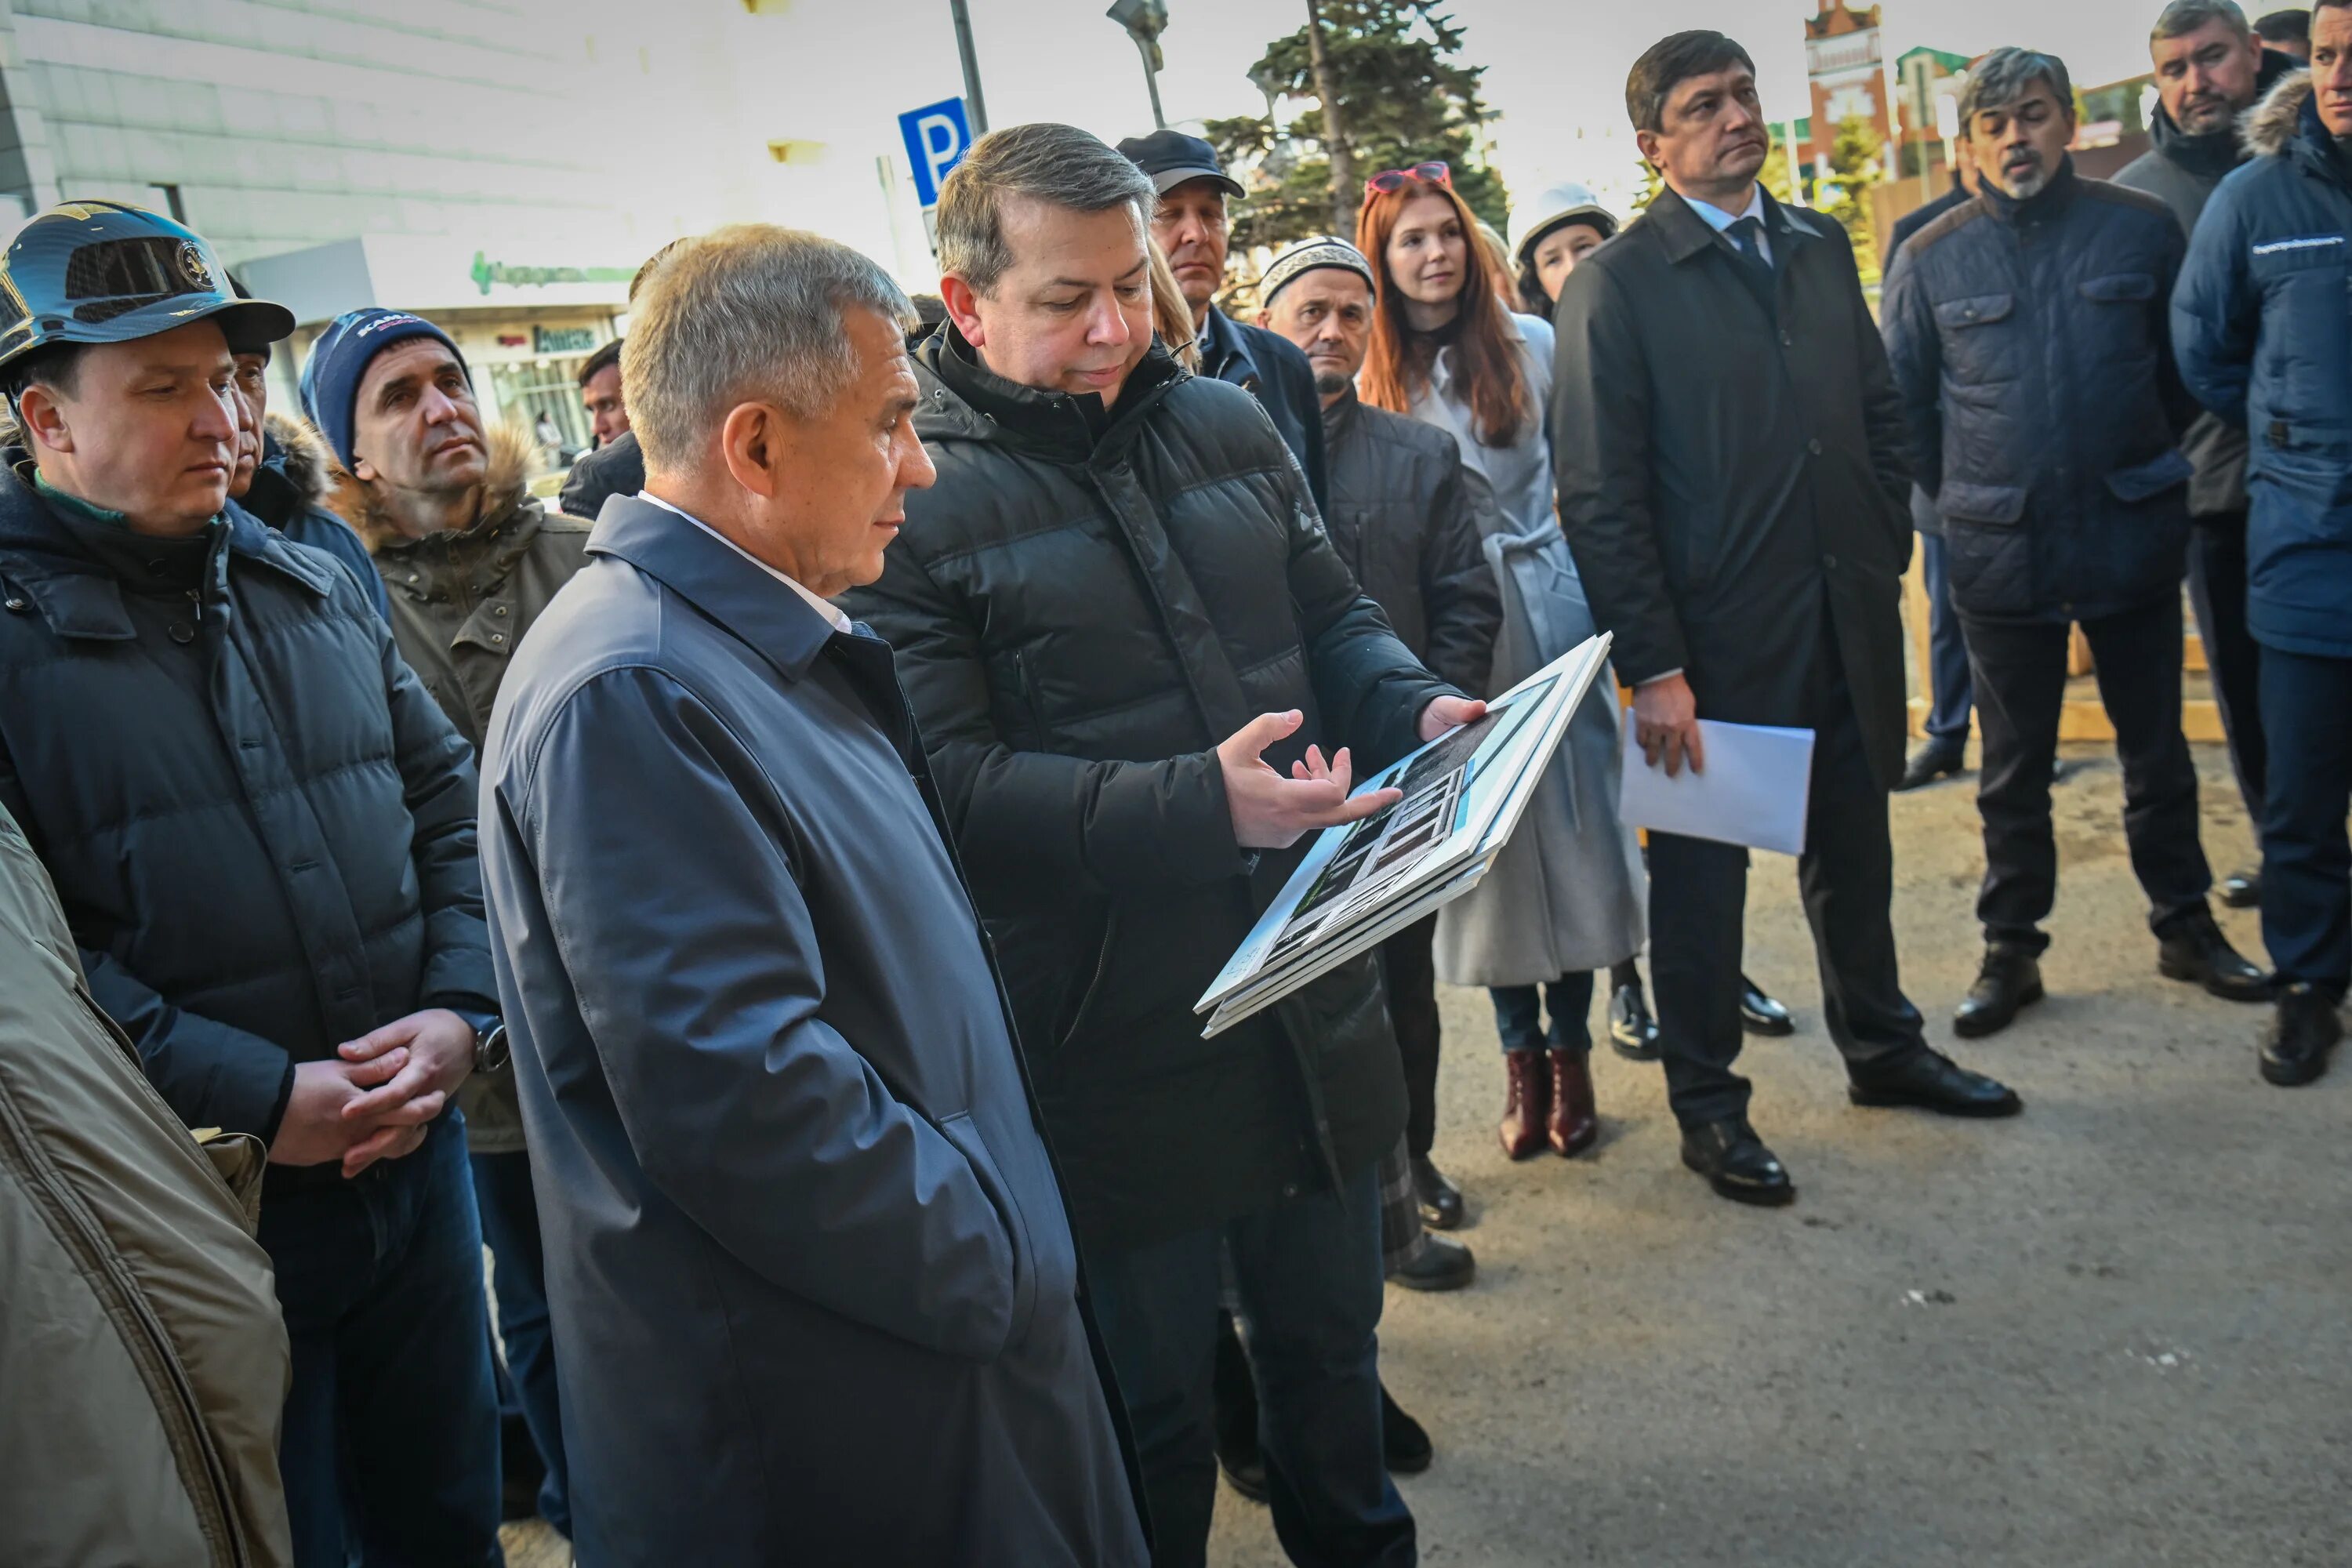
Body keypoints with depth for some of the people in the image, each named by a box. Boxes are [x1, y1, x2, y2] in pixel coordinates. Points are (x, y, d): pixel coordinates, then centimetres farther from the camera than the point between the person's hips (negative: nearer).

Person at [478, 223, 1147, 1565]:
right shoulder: (631, 695, -23)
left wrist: (1014, 1242, 12)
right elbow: (742, 1100, -28)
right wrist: (1000, 1270, -16)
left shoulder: (783, 641, 10)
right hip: (830, 1420, -9)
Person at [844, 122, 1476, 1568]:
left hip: (1314, 1010, 6)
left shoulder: (1227, 426, 5)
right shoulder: (912, 500, -13)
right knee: (1153, 1409, 14)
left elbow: (1335, 621, 15)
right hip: (1113, 1056, -5)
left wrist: (1420, 706, -6)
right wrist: (1199, 807, -30)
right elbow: (952, 780, -20)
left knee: (1329, 1337, 26)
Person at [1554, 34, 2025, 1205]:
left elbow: (1879, 413, 17)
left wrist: (1887, 558, 7)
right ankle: (1706, 1106, 23)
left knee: (1855, 852, 20)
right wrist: (1654, 668, -17)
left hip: (1848, 621, 6)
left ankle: (1881, 1049, 40)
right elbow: (1598, 495, -14)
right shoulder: (1615, 286, -9)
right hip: (1717, 641, -6)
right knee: (1699, 876, 7)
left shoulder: (1820, 249, 10)